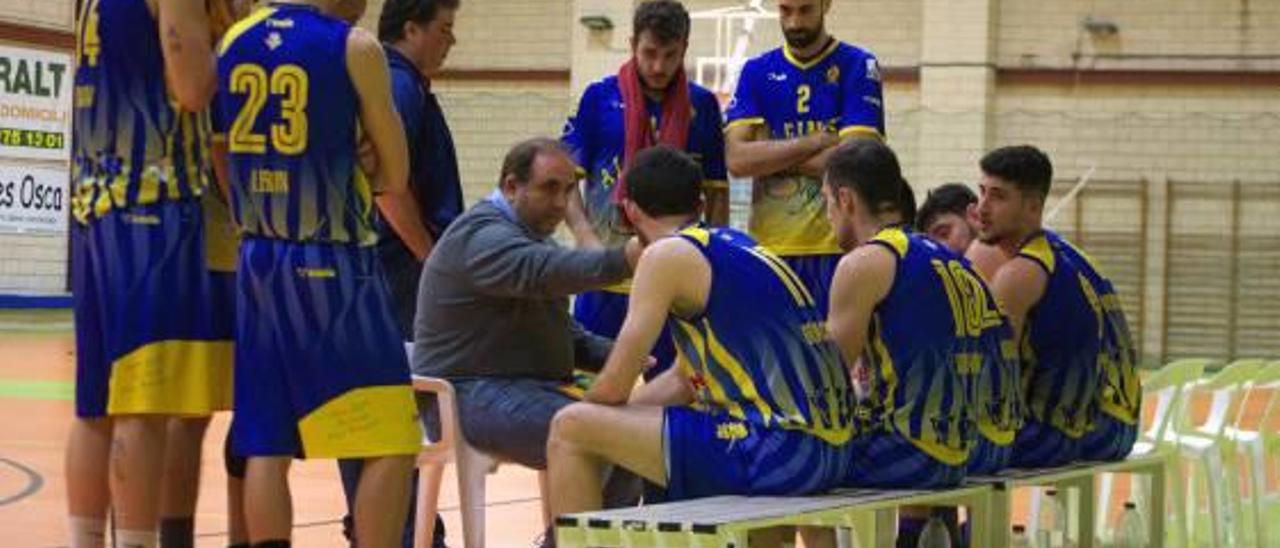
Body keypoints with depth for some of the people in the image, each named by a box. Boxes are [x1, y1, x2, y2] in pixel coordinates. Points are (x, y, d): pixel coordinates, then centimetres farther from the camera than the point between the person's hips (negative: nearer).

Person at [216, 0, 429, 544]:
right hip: (331, 266, -6)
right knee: (390, 447, -2)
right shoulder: (355, 47, -7)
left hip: (258, 261, 6)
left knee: (265, 447, 8)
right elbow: (394, 179, -3)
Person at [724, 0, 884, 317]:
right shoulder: (757, 72, 11)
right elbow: (737, 159, -2)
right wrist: (817, 141, -9)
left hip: (837, 246, -3)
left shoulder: (858, 67, 2)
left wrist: (771, 157, -4)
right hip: (770, 247, 3)